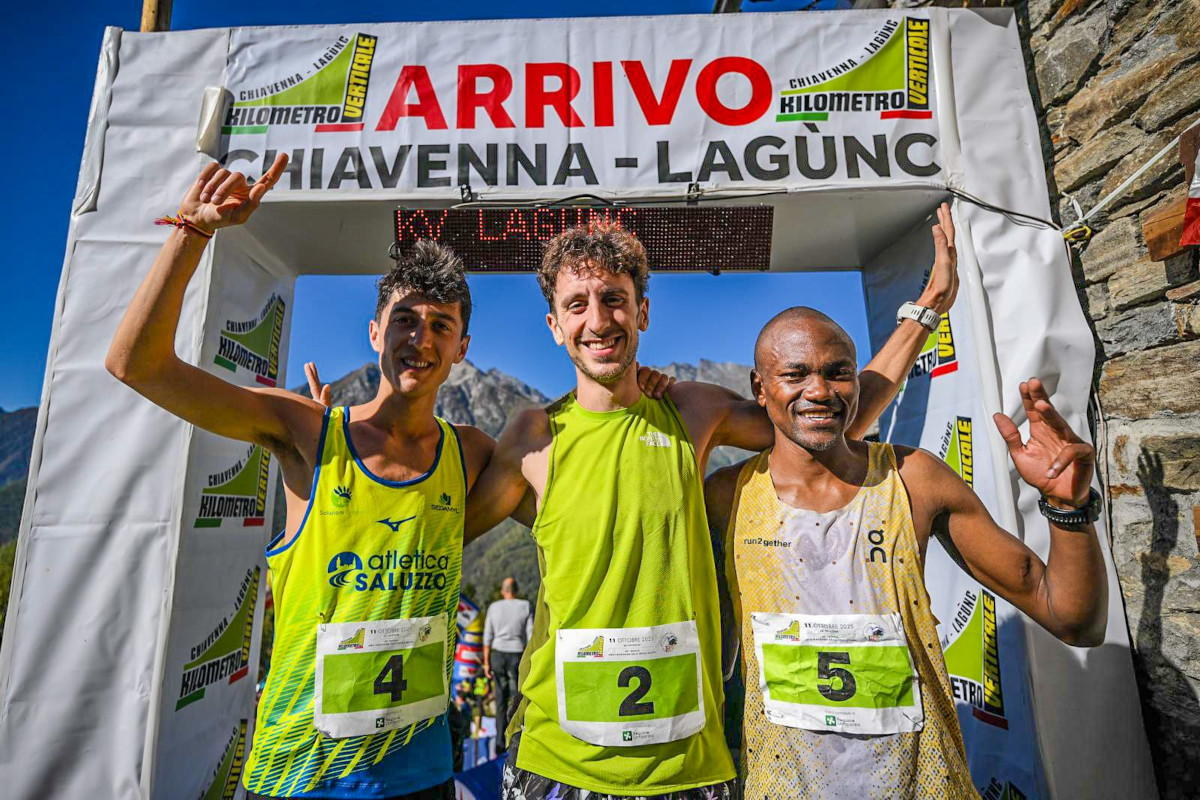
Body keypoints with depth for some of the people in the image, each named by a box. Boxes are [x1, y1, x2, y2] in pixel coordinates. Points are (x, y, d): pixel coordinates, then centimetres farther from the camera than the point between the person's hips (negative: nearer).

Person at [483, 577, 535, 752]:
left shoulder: (494, 607, 2)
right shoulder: (526, 606, -2)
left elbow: (487, 637, 0)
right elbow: (531, 635, -4)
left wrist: (486, 662, 5)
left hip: (498, 654, 2)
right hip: (517, 655, -2)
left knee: (501, 700, 11)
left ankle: (500, 742, 12)